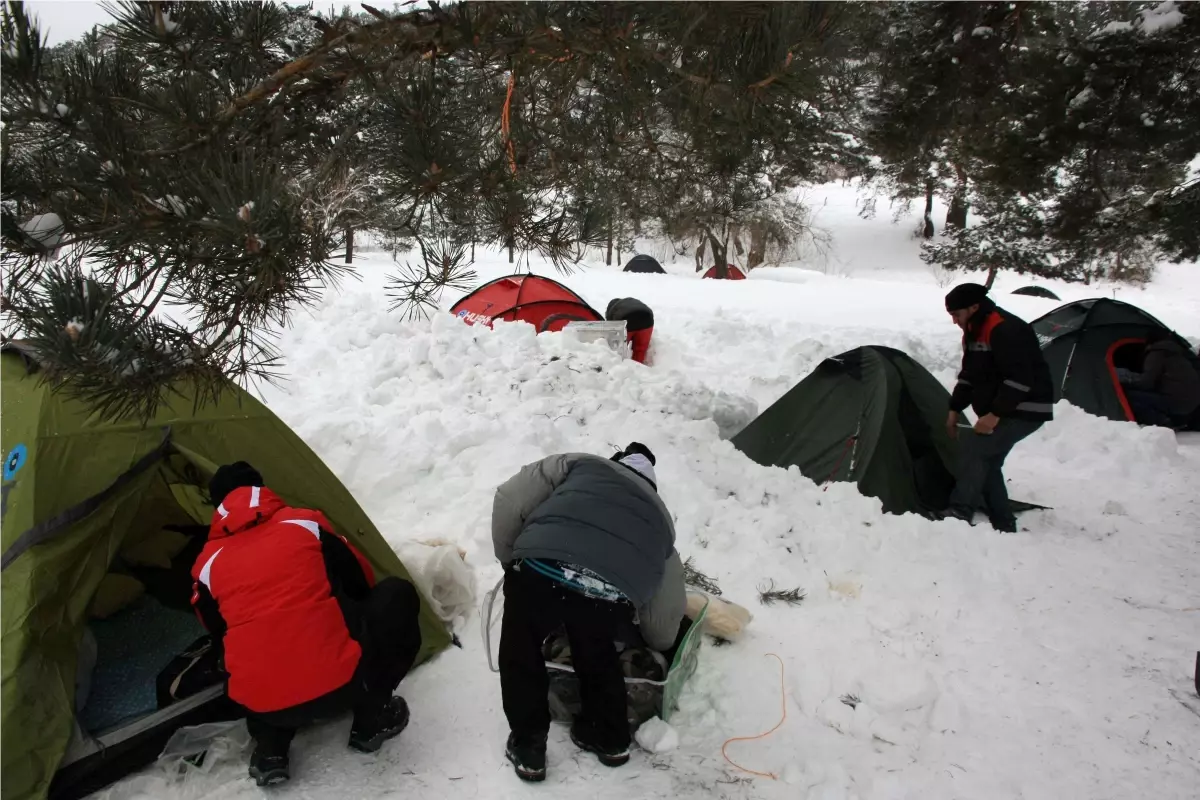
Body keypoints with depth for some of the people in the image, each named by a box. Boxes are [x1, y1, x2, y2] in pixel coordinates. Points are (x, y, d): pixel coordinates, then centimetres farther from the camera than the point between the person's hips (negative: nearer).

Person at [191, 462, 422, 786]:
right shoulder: (304, 524, 9)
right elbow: (360, 583, 21)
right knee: (397, 596, 19)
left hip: (263, 706, 4)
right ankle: (372, 718, 15)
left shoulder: (207, 564, 13)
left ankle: (269, 748, 16)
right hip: (341, 682, -3)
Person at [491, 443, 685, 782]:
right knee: (596, 654, 35)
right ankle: (609, 738, 48)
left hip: (541, 572, -2)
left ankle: (527, 744, 38)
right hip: (611, 596, 2)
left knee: (520, 648, 29)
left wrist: (511, 561, 29)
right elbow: (664, 622, 40)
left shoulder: (579, 464, 32)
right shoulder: (659, 517, 36)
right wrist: (658, 647, 61)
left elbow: (508, 500, 17)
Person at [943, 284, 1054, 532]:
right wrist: (955, 410, 12)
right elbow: (968, 376, 17)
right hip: (999, 412, 10)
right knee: (986, 461, 9)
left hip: (1024, 412, -10)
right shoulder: (973, 332, 9)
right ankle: (1004, 526, 17)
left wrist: (995, 415, -26)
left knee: (972, 447, -18)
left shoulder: (1005, 330, -23)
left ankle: (960, 513, -13)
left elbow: (1019, 380, -27)